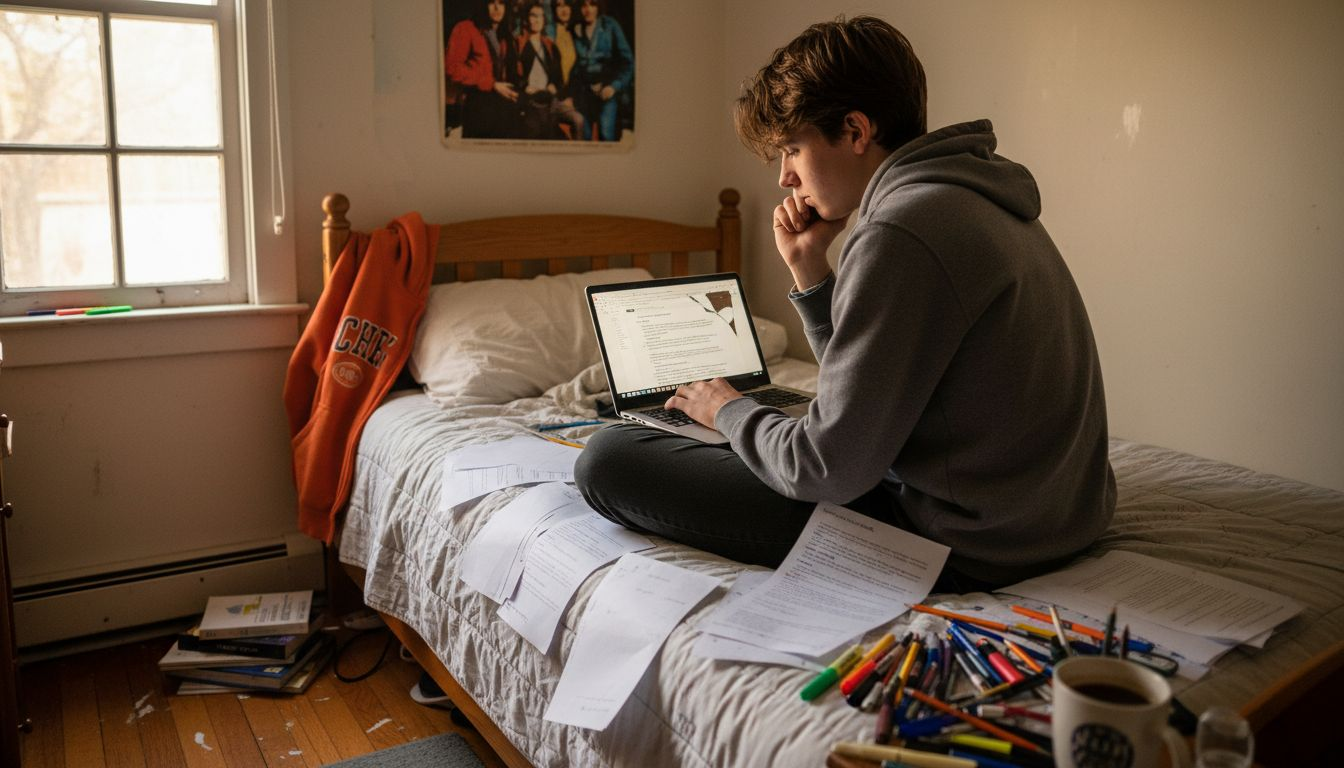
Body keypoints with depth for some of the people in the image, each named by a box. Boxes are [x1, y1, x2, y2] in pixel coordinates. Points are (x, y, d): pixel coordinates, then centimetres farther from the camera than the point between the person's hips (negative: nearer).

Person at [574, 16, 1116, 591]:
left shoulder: (902, 233, -23)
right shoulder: (974, 197, 10)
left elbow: (830, 468, -22)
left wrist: (727, 410, -3)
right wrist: (808, 270, 4)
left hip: (962, 545, -10)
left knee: (607, 458, -12)